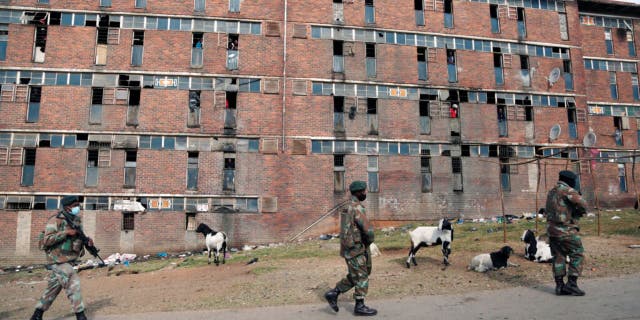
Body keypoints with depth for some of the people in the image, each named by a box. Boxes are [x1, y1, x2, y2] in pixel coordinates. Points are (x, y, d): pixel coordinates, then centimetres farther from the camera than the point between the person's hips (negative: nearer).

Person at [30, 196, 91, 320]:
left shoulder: (77, 220, 9)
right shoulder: (56, 220, -13)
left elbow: (78, 238, 15)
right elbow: (46, 240, -21)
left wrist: (87, 241, -6)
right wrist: (66, 232, -26)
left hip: (69, 260, 8)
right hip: (58, 259, -8)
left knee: (53, 289, 15)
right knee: (73, 285, -14)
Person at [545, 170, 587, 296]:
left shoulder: (551, 192, 15)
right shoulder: (567, 190, -12)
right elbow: (581, 203, -25)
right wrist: (581, 210, -1)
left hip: (552, 229, 8)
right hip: (566, 230, -8)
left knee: (559, 257, 11)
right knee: (577, 256, 2)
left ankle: (560, 286, 11)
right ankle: (572, 284, -1)